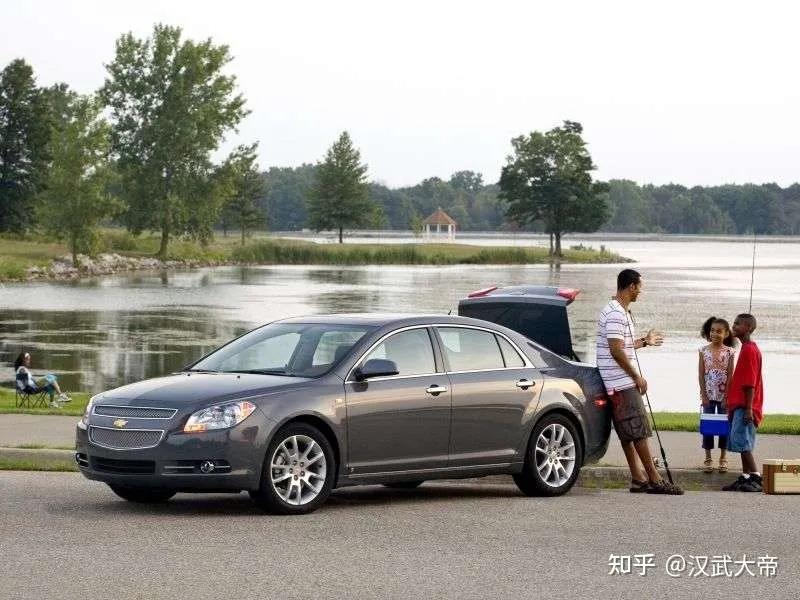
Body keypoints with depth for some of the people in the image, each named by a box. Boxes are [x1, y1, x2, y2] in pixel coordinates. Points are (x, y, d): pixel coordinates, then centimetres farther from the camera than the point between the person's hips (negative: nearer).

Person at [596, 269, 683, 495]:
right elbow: (616, 351, -22)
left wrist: (644, 341, 33)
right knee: (639, 431, -10)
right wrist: (637, 377, -16)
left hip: (624, 383, 11)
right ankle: (654, 480, -10)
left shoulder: (621, 312, 17)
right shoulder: (615, 314, -17)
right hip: (622, 383, -11)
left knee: (630, 434, 10)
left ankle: (639, 479, 11)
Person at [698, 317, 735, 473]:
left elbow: (730, 375, -5)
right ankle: (708, 458, 10)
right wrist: (704, 394, -6)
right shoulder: (704, 351, 0)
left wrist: (727, 396, -10)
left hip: (723, 395, -1)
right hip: (708, 394, 1)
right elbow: (701, 374, 0)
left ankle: (723, 458, 14)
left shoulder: (729, 352, -4)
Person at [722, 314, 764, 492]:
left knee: (741, 442, -12)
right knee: (742, 444, 10)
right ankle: (745, 478, 12)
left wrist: (748, 408, -22)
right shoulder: (747, 349, 17)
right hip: (739, 406, 10)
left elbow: (750, 383, -18)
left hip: (744, 407, -10)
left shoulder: (749, 350, -13)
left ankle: (756, 478, -13)